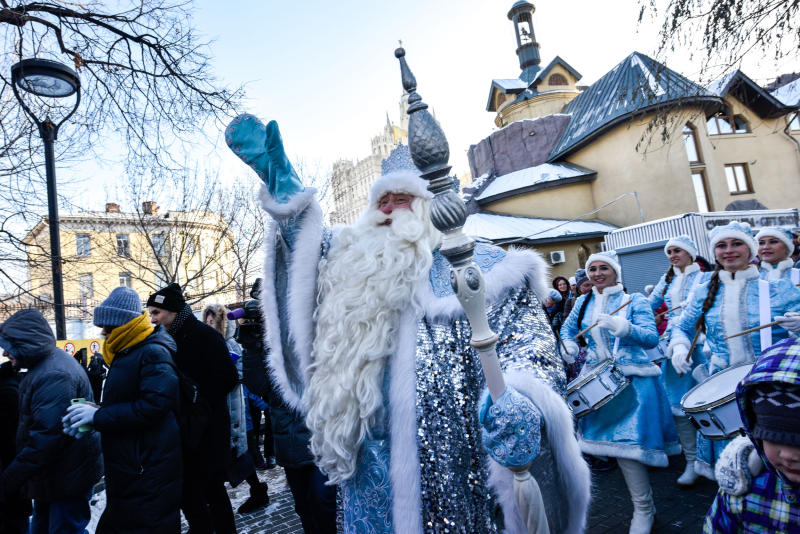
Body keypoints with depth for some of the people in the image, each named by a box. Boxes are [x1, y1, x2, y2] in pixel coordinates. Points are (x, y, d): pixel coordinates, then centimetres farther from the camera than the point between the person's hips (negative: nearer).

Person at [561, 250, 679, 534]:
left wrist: (622, 327, -30)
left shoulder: (633, 300, -3)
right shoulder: (584, 303, 8)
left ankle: (643, 510, 11)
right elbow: (567, 329, 21)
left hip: (631, 381, -4)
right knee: (613, 439, 11)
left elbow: (651, 338, -13)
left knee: (624, 441, -8)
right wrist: (569, 344, 0)